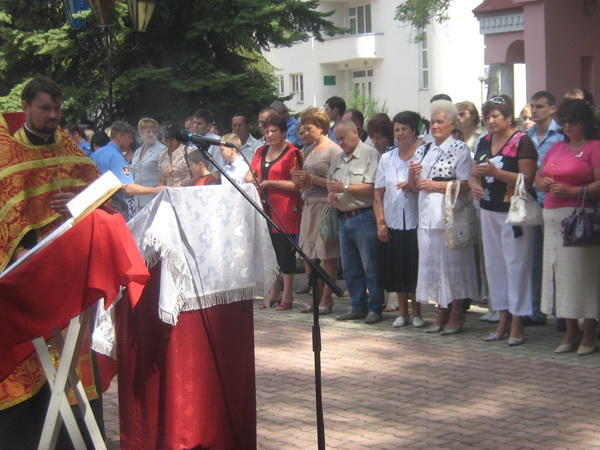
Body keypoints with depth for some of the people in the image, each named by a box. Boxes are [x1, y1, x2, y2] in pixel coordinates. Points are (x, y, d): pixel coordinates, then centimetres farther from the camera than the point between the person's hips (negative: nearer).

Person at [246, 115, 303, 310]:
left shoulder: (292, 153, -7)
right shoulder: (261, 151, 15)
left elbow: (296, 184, -13)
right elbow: (249, 174, 14)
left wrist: (271, 183, -19)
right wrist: (252, 179, -9)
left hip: (285, 209, -6)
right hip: (265, 207, 6)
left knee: (285, 250, -4)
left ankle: (287, 296, 4)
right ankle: (273, 293, 19)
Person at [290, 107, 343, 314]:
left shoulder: (334, 150, -7)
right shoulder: (308, 150, 17)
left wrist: (311, 178, -15)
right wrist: (299, 180, 3)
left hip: (326, 205, -8)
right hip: (309, 204, 8)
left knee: (327, 255, -3)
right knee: (307, 254, 7)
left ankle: (326, 299, 2)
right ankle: (318, 296, 16)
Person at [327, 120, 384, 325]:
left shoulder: (370, 154, -7)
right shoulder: (339, 159, 18)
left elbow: (371, 187, -17)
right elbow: (331, 184, 25)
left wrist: (345, 188, -16)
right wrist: (331, 195, 3)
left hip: (364, 217, -8)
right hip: (344, 218, 8)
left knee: (370, 267, -3)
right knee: (350, 268, 11)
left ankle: (375, 308, 4)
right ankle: (358, 307, 19)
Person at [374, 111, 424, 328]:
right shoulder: (386, 158, 11)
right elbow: (378, 194, 9)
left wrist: (413, 188, -19)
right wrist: (380, 222, 1)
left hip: (415, 221, -3)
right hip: (392, 222, 3)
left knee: (415, 268, -1)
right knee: (396, 268, 7)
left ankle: (416, 312, 12)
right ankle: (402, 312, 19)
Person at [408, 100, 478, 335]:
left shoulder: (460, 149, -2)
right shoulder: (423, 150, 17)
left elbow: (465, 186, -10)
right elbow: (414, 185, 19)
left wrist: (435, 185, -14)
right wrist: (412, 173, -1)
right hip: (427, 216, 6)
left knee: (452, 261, -4)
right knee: (431, 262, 7)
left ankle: (457, 313, 5)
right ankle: (442, 311, 17)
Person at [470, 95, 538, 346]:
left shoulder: (521, 141, -10)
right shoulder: (485, 142, 12)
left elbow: (528, 179, -17)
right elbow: (475, 174, 17)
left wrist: (495, 172, -25)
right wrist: (475, 185, -6)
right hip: (489, 210, 8)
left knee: (516, 264, -5)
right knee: (494, 264, 10)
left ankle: (516, 325, 0)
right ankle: (503, 320, 18)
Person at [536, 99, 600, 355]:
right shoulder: (557, 148, 19)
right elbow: (538, 177, 24)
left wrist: (572, 191, -19)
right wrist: (542, 183, 2)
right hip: (553, 217, 7)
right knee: (559, 273, 7)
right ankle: (571, 333, 16)